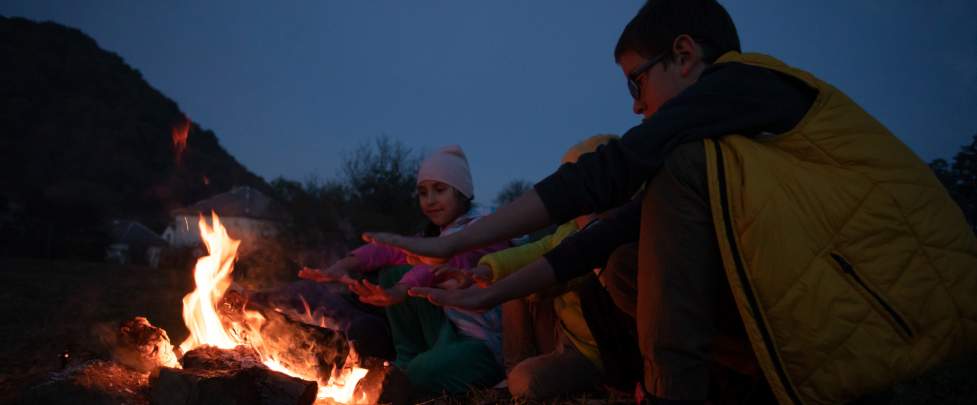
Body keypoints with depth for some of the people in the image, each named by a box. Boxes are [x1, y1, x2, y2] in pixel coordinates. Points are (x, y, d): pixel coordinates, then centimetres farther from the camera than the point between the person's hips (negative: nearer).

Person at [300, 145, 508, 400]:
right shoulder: (437, 236, 14)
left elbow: (450, 260, -34)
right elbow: (391, 250, -6)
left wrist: (400, 292, -53)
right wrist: (343, 266, -26)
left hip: (491, 345, -7)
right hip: (451, 332, 7)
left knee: (424, 374, -34)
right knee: (394, 272, -4)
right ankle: (407, 363, 2)